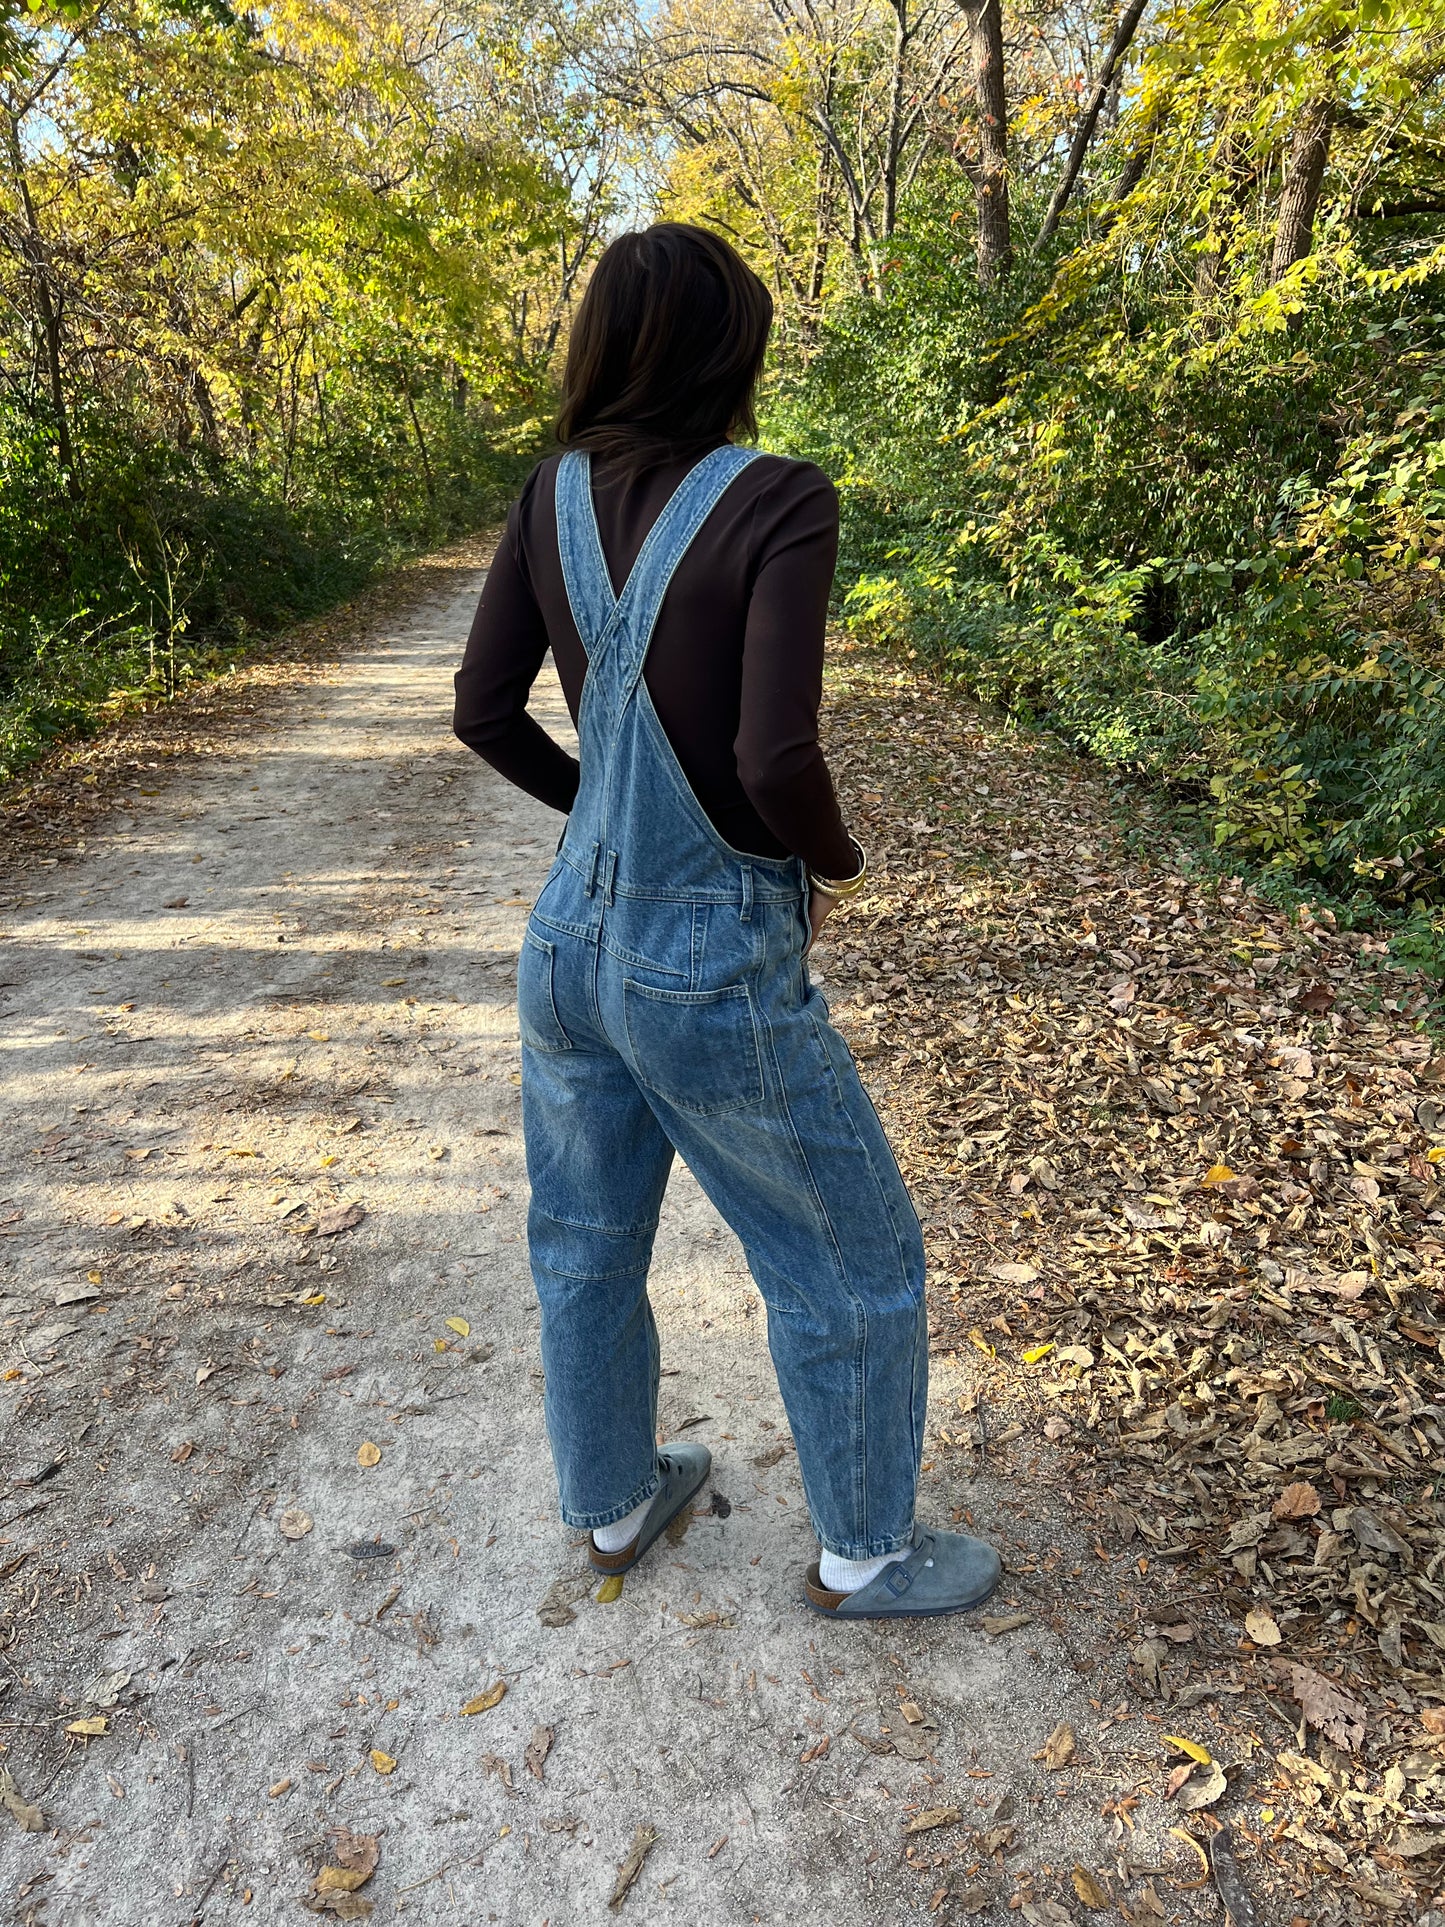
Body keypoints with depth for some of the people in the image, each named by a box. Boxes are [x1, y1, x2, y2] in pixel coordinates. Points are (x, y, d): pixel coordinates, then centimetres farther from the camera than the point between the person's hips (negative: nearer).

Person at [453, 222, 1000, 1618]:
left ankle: (613, 1506, 47)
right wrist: (837, 862, -4)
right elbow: (775, 760, -24)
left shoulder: (554, 495, 1)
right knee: (853, 1264, 16)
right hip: (713, 963, -6)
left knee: (585, 1244, 23)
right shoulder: (776, 503, -16)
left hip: (570, 938, 7)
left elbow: (484, 709, 3)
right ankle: (863, 1554, 37)